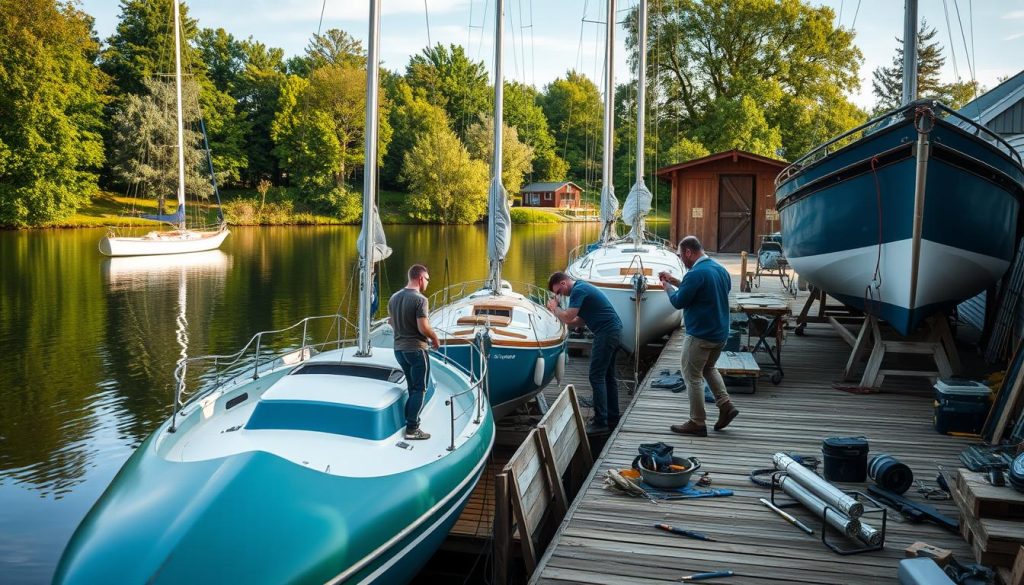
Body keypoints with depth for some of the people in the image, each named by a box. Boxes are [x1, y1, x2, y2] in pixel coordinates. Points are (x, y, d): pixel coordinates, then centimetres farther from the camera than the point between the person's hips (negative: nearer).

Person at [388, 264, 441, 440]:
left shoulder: (394, 298, 6)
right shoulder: (420, 299, -18)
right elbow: (423, 327, -21)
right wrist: (435, 339, -4)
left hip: (399, 349, 7)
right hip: (416, 350, -7)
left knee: (412, 388, 18)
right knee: (419, 390, 1)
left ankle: (409, 422, 21)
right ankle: (412, 429, 2)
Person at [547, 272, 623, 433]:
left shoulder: (578, 290, -13)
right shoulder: (582, 287, 19)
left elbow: (567, 318, -20)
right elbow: (580, 321, 19)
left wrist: (555, 307, -2)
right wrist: (558, 313, 8)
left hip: (606, 333, -10)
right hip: (613, 329, 10)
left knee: (597, 377, -7)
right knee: (608, 377, 15)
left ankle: (601, 422, -5)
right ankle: (612, 419, 21)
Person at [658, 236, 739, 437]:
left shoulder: (696, 274, -21)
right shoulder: (720, 269, 7)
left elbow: (678, 302, -15)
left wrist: (667, 286, 3)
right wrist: (676, 282, 15)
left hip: (700, 335, -9)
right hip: (720, 333, 9)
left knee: (692, 377, 4)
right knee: (708, 368, 27)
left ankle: (697, 423, 9)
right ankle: (726, 406, 16)